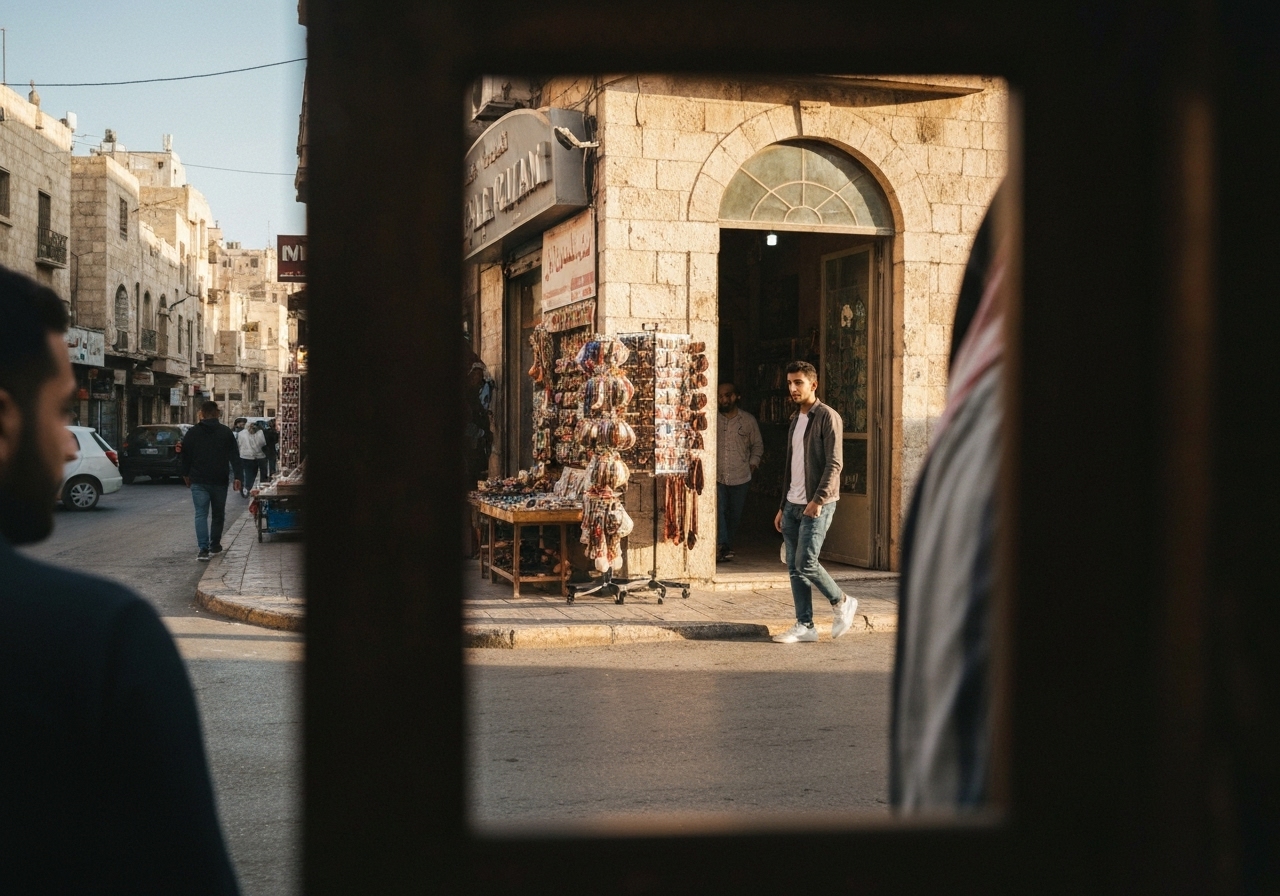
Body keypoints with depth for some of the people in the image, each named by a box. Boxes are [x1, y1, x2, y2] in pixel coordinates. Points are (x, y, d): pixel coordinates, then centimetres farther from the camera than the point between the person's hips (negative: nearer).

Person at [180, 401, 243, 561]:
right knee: (218, 514, 16)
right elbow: (234, 457, -4)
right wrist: (237, 477, -5)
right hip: (219, 481, 0)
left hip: (199, 482, 0)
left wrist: (186, 475, 22)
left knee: (201, 514, -2)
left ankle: (203, 549, -14)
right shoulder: (226, 432, 1)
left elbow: (186, 456, 9)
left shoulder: (192, 433, 2)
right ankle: (215, 545, 25)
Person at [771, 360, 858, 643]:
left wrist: (817, 500, -23)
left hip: (816, 505, -8)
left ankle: (842, 603, 9)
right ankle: (804, 626, 10)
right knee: (794, 568, 5)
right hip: (793, 505, 8)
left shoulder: (828, 417, -8)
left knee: (805, 564, -12)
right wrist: (783, 506, 18)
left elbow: (834, 463, -15)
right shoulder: (795, 419, 17)